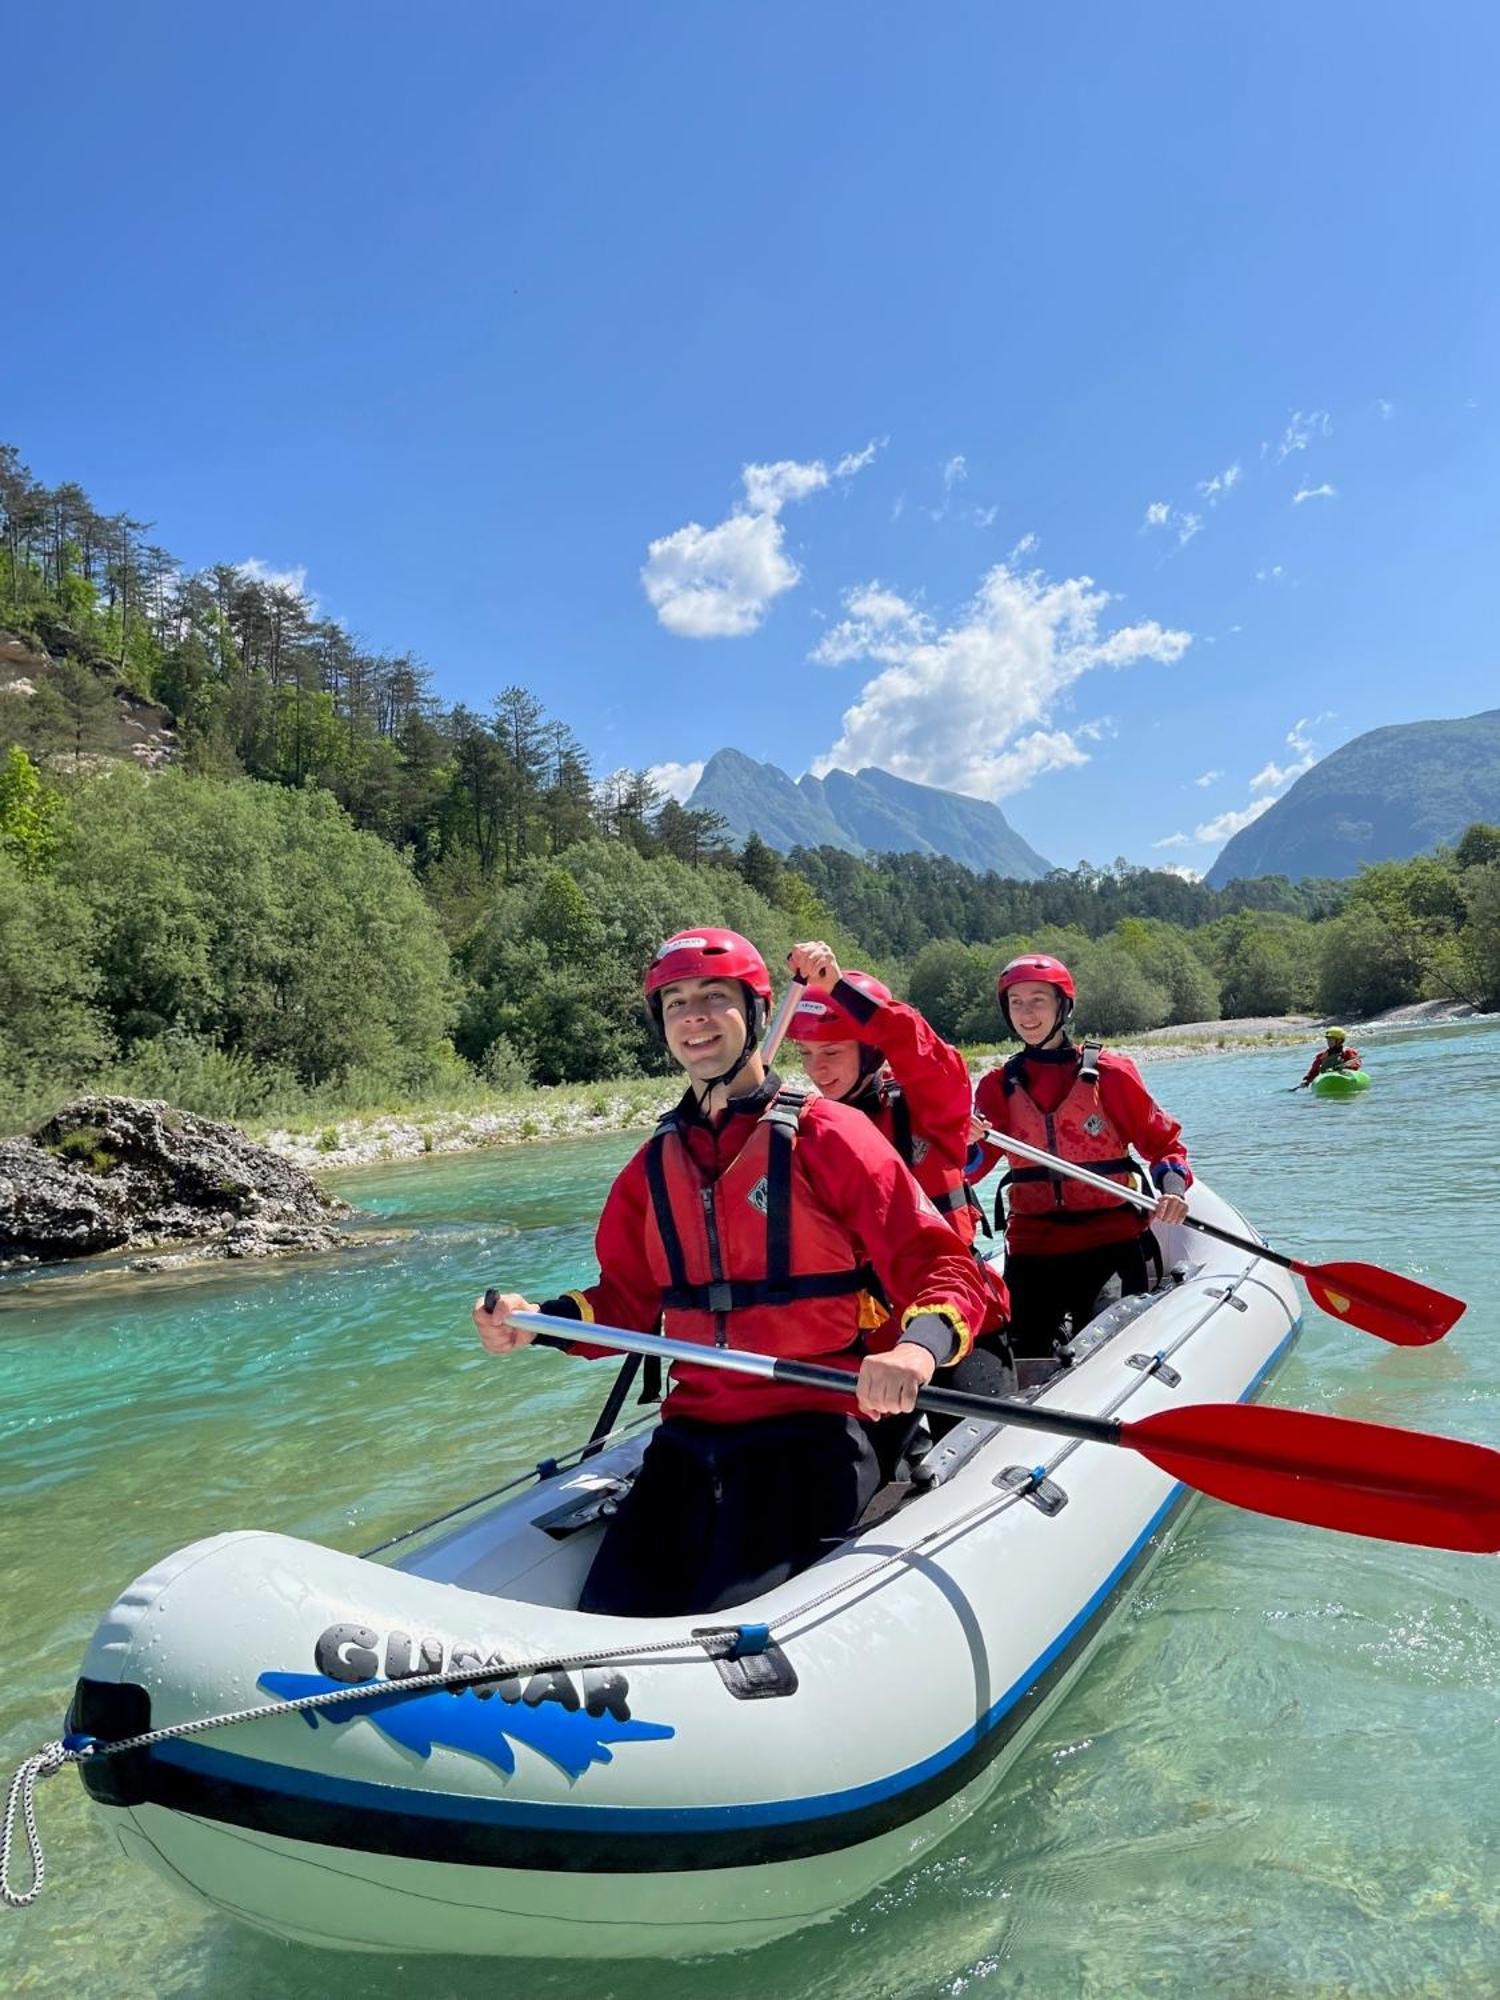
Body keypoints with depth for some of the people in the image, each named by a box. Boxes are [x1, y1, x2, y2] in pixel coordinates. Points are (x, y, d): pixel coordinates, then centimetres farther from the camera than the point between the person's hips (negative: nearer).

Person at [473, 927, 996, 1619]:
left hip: (817, 1427, -4)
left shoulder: (827, 1135, -5)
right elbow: (630, 1297, 21)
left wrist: (917, 1347, -29)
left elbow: (944, 1268, -8)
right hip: (692, 1429, 5)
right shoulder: (655, 1164, 12)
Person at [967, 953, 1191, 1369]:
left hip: (1112, 1236, -2)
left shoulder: (1108, 1072, -1)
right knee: (1028, 1360, 1)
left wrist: (1172, 1185, -17)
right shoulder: (998, 1084, 5)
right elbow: (973, 1167, -5)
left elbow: (1162, 1140, 3)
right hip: (1032, 1239, 2)